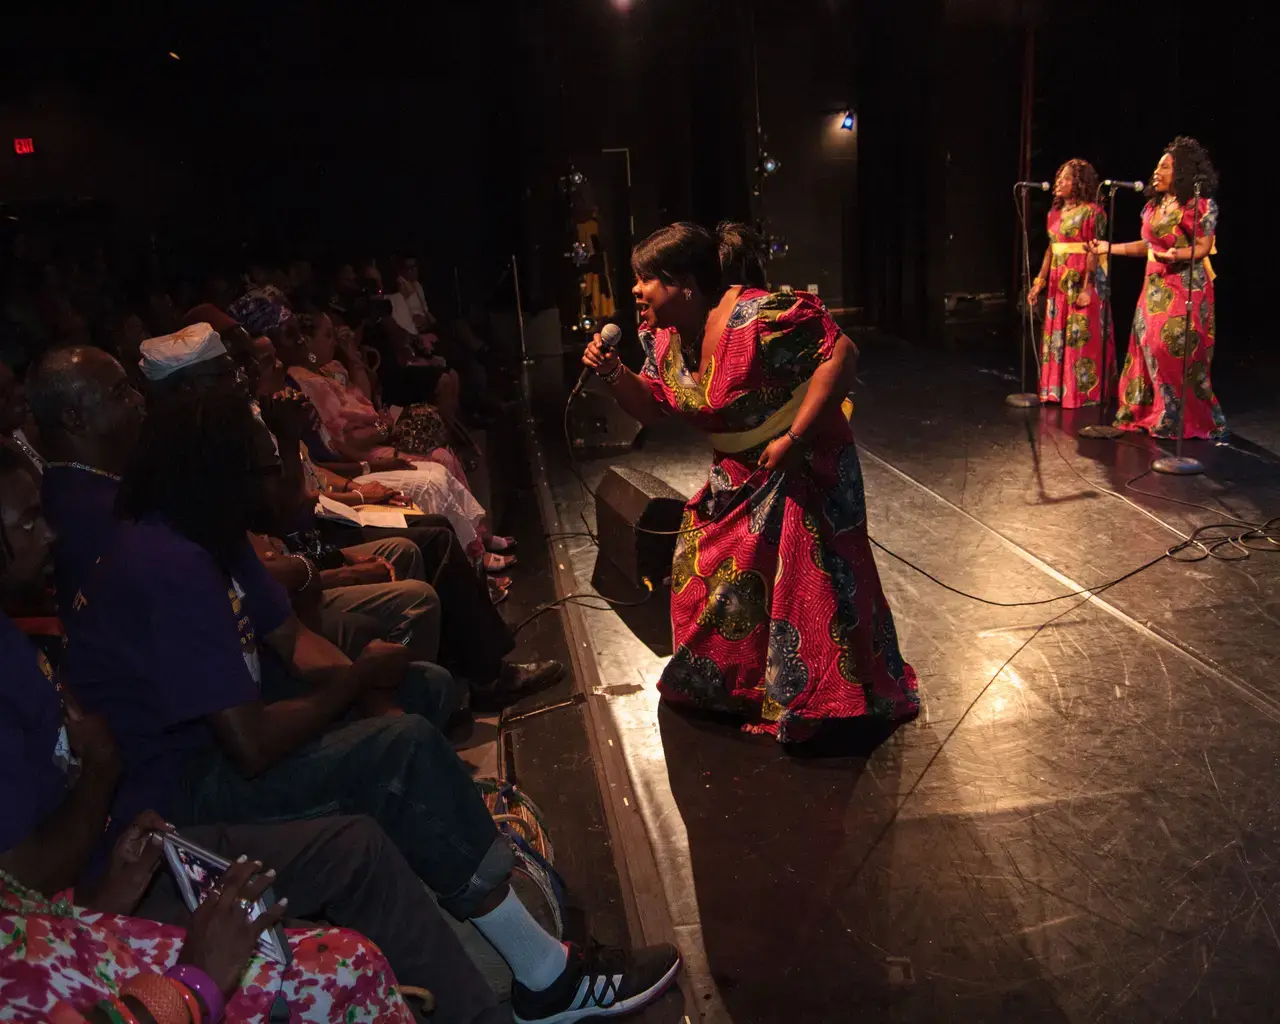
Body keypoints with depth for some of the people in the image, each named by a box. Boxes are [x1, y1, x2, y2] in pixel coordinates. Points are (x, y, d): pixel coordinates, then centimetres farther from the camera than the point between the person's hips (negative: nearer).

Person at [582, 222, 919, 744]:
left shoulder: (756, 316, -27)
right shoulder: (666, 338, -1)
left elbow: (841, 352, -28)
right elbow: (652, 407, 10)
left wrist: (795, 437, -29)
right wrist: (612, 373, -10)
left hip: (803, 465, -8)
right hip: (739, 474, 9)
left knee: (811, 581, -4)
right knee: (706, 573, 14)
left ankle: (826, 704, 17)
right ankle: (733, 684, 38)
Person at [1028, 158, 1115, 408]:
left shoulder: (1092, 211, -9)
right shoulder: (1054, 212, 12)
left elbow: (1094, 253, -14)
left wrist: (1087, 288, -21)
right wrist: (1039, 281, 11)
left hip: (1082, 282, -7)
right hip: (1058, 282, 7)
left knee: (1081, 337, -2)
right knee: (1056, 336, 10)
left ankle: (1081, 392, 5)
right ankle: (1056, 389, 19)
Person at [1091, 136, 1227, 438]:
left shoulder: (1201, 206, -10)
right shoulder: (1154, 205, 11)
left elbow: (1204, 247, -14)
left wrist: (1178, 254, -33)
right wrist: (1110, 247, 16)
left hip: (1186, 287, -7)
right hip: (1155, 285, 8)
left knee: (1177, 351, -9)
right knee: (1149, 347, 7)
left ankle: (1186, 419, 3)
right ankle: (1150, 413, 16)